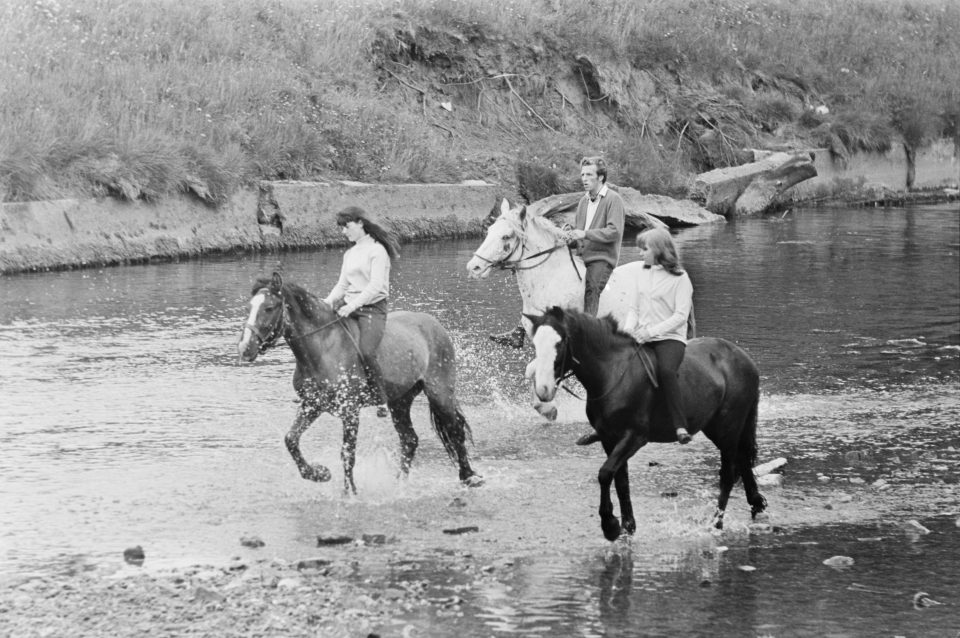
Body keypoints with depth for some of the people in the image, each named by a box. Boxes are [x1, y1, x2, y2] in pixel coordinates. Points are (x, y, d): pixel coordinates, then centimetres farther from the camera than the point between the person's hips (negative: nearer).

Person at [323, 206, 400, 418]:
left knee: (366, 351, -30)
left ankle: (382, 401, -19)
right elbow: (342, 285, 19)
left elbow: (375, 286, -16)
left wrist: (352, 305, -26)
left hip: (372, 308, -8)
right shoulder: (350, 254, 19)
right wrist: (327, 302, 0)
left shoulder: (377, 250, -6)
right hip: (349, 306, 8)